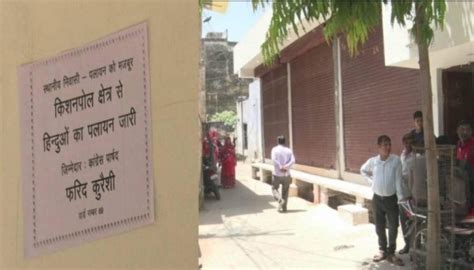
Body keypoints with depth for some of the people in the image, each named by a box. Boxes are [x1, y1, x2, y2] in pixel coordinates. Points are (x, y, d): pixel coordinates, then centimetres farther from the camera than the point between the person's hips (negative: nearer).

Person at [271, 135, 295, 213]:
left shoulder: (275, 149, -4)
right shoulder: (289, 150, 4)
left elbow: (274, 159, -20)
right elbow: (293, 161, -11)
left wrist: (280, 167, -15)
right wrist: (286, 167, -17)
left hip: (277, 174, -3)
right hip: (286, 174, 3)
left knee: (274, 189, 13)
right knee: (285, 192, 14)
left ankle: (280, 199, -11)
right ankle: (283, 207, 15)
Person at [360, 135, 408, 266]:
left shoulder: (396, 160, -10)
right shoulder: (372, 161, -4)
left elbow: (398, 180, -10)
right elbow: (363, 170, 17)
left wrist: (401, 197, -10)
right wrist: (371, 181, 6)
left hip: (391, 198, -2)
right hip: (377, 198, 2)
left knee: (393, 226, 3)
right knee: (379, 226, 11)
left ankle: (391, 253, 18)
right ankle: (382, 251, 27)